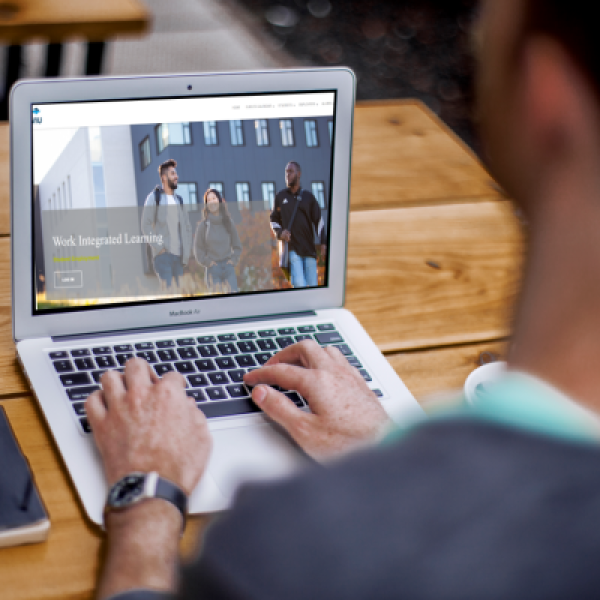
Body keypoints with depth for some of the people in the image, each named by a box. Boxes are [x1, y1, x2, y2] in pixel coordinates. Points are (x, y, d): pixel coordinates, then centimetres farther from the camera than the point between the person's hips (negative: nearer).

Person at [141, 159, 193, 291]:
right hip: (162, 254, -5)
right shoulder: (154, 197, 2)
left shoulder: (178, 200, 18)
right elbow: (146, 226, -4)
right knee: (167, 289, -17)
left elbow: (187, 227, 21)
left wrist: (187, 251, 9)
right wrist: (158, 247, -13)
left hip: (178, 255, 5)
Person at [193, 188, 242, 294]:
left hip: (228, 267, 2)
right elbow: (198, 249, 4)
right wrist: (208, 263, -5)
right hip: (213, 269, -2)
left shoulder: (228, 222, 6)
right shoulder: (203, 225, 0)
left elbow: (237, 245, 14)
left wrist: (233, 261, 1)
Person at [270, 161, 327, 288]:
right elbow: (273, 220, 17)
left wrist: (323, 243, -3)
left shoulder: (308, 197, 10)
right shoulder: (280, 197, 9)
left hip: (309, 247, 2)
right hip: (291, 248, -2)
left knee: (312, 286, 0)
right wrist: (280, 232, -5)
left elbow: (318, 220, 10)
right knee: (299, 284, -17)